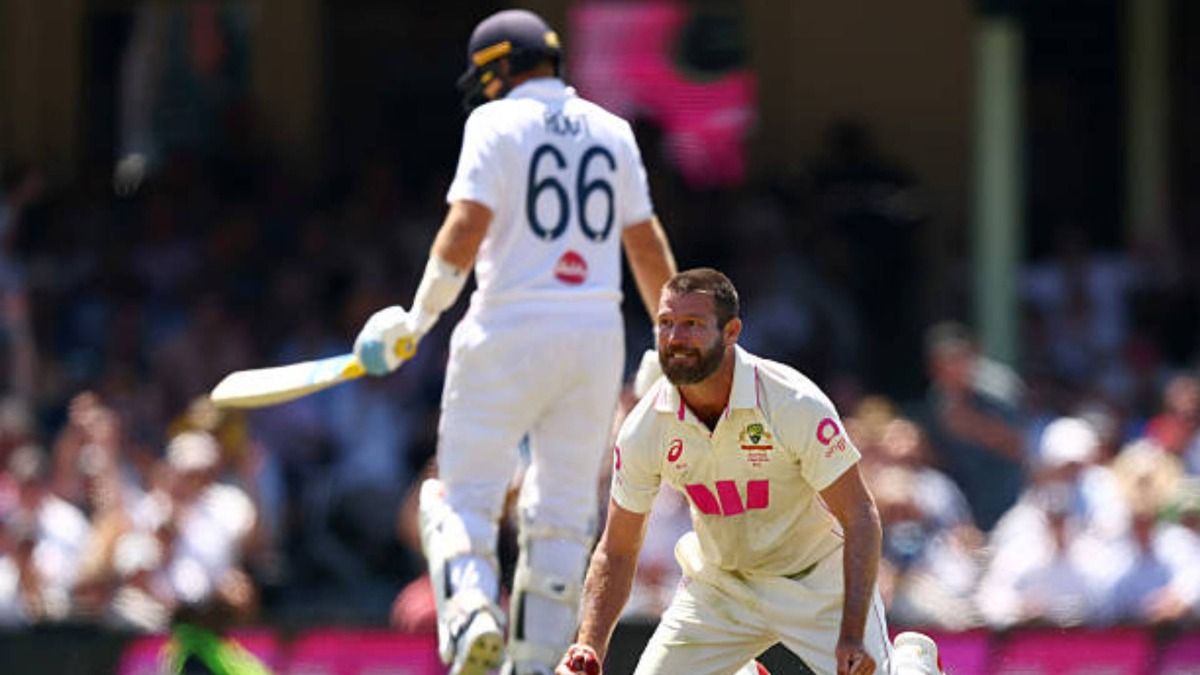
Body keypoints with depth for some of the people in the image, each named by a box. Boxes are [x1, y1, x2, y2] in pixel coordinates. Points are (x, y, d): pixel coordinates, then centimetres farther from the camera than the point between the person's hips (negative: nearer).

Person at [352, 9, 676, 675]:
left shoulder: (497, 124, -4)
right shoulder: (611, 132, 11)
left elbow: (467, 227, -14)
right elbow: (647, 245, 13)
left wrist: (419, 318, -5)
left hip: (511, 327, -4)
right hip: (598, 332, 4)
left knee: (465, 493, 0)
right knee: (561, 509, 11)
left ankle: (472, 611, -27)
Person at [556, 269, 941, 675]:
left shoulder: (796, 405, -27)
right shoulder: (644, 428, -16)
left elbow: (859, 517, -22)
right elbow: (616, 551, -7)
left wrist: (853, 638, -30)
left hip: (817, 579, -3)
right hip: (718, 586, 3)